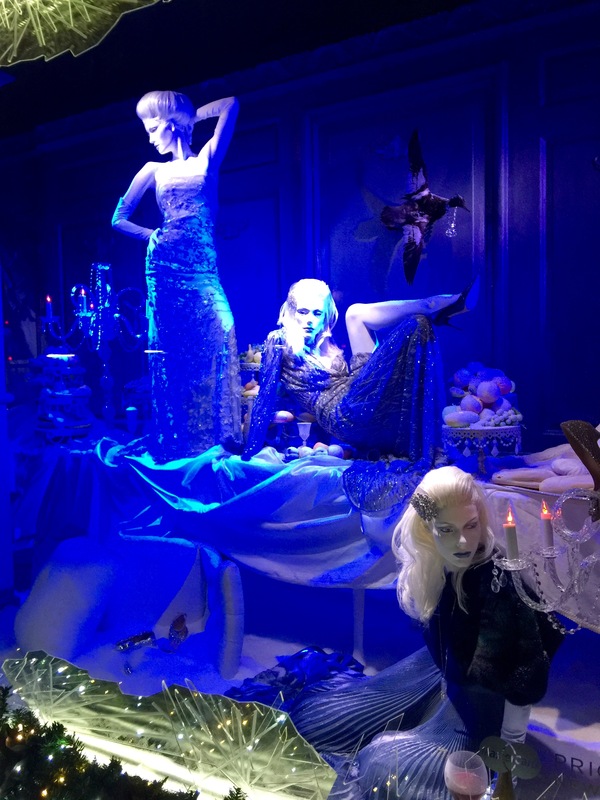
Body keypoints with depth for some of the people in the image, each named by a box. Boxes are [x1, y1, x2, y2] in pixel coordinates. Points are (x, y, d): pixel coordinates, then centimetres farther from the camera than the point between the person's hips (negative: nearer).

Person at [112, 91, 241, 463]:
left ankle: (220, 436, -5)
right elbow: (119, 219, 17)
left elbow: (231, 104, 10)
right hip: (166, 268, 1)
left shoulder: (208, 159, 14)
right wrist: (153, 236, 4)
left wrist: (189, 117, 18)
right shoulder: (154, 171, 16)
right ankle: (175, 441, 5)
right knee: (172, 352, -1)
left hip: (204, 268, 0)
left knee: (219, 342, -13)